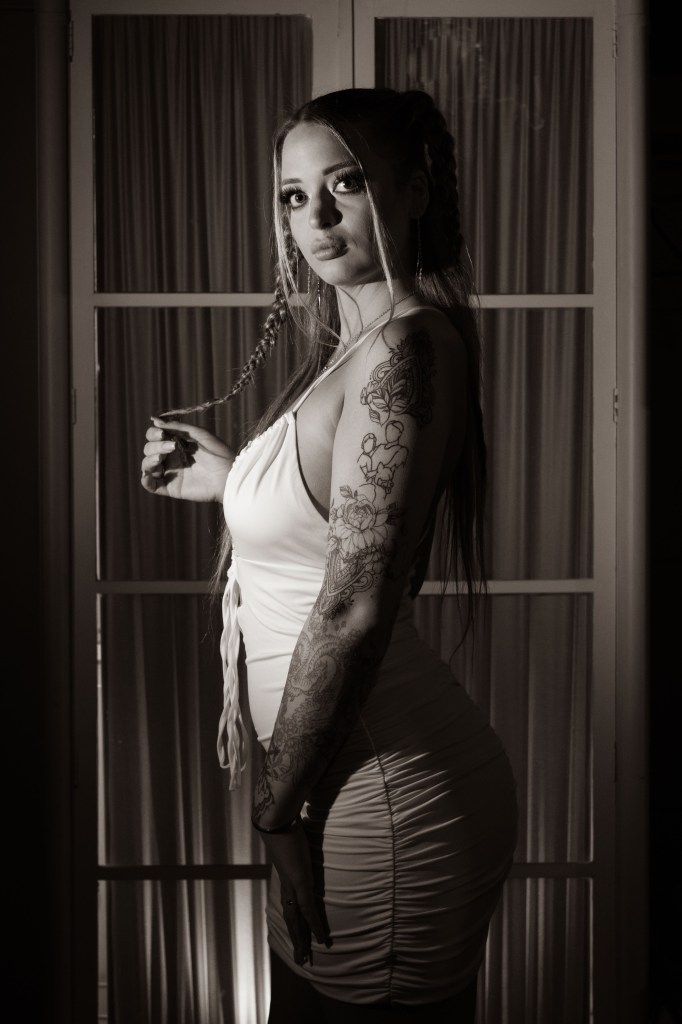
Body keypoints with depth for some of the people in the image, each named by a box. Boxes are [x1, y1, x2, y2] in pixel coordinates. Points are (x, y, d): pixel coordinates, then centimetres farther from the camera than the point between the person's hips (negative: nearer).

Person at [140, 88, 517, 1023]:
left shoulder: (402, 347, -18)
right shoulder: (356, 346, 11)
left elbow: (355, 608, -23)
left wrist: (279, 810, -16)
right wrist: (230, 479, 15)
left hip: (384, 802, -9)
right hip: (370, 780, 9)